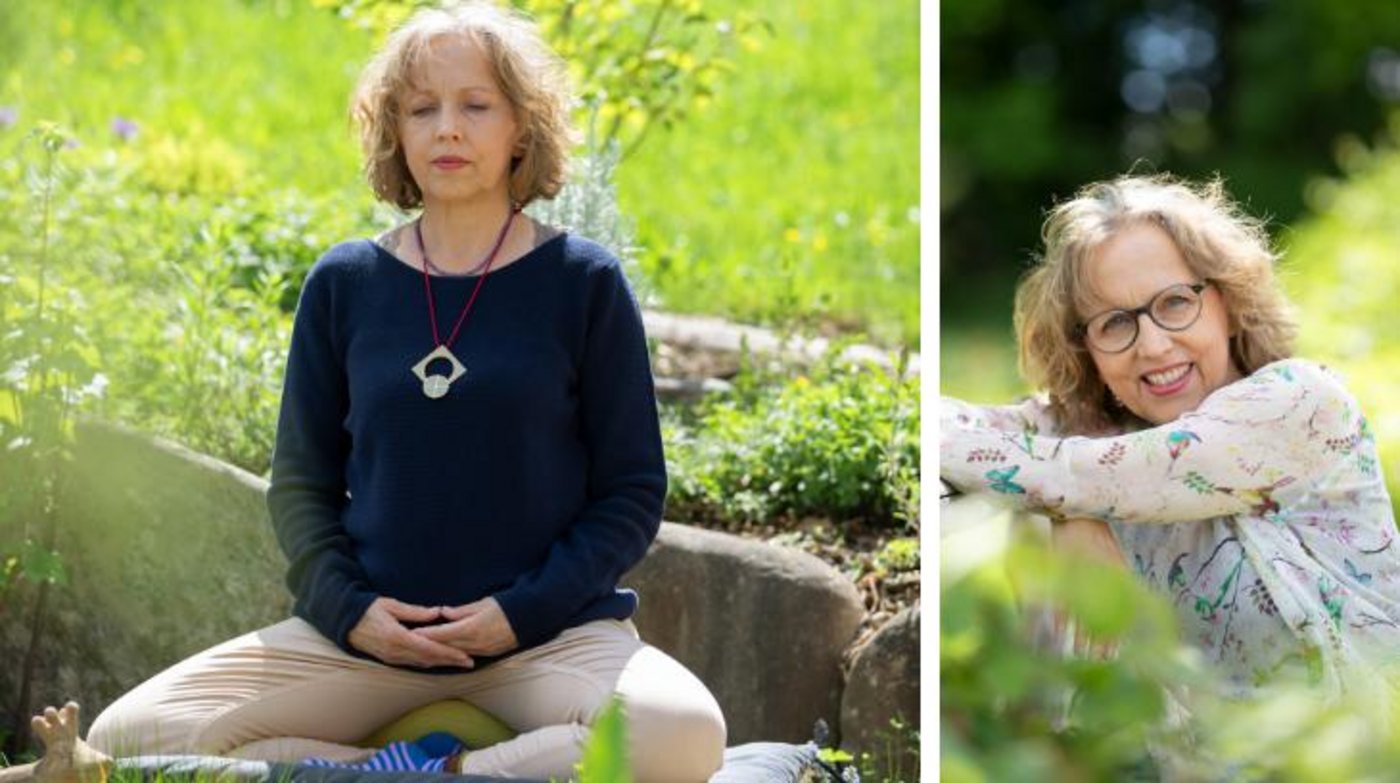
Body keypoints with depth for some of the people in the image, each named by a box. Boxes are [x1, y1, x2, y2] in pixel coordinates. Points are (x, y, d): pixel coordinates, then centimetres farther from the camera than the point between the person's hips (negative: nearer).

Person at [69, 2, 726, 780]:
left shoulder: (584, 281, -1)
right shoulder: (344, 284, 5)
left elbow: (632, 491, 1)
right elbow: (302, 481, 11)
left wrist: (524, 611, -12)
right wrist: (346, 607, -7)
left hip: (552, 630, -2)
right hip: (367, 635, 2)